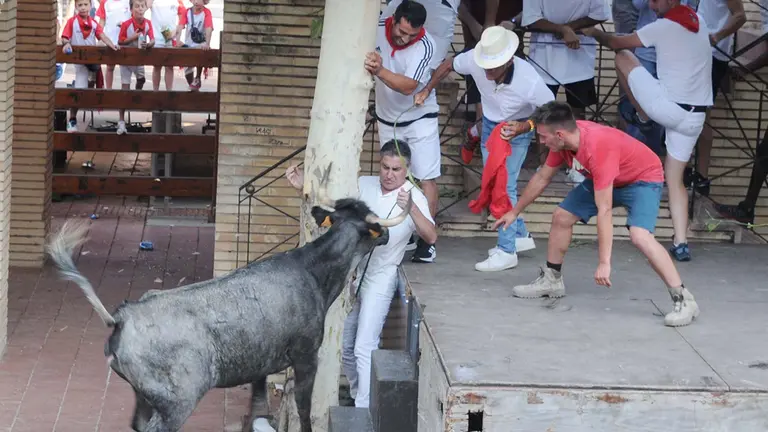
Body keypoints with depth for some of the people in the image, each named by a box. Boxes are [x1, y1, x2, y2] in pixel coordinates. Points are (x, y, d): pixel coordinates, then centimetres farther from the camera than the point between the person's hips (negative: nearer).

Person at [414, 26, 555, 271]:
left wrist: (522, 127, -30)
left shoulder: (529, 81, -38)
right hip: (490, 125, 6)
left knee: (504, 187, -13)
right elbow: (450, 65, -5)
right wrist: (427, 90, -11)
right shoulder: (475, 60, -28)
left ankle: (506, 251, -5)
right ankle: (520, 236, 32)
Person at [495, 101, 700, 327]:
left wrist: (604, 263, -39)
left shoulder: (598, 148, -39)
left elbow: (604, 210, -39)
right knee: (561, 217, 7)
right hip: (605, 179, 9)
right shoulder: (563, 138, -15)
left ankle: (684, 300, -25)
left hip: (643, 179, -9)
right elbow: (542, 178, 5)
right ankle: (552, 279, 26)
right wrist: (515, 212, 14)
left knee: (639, 236, -30)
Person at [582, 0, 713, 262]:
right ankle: (681, 243, 0)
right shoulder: (699, 23, 12)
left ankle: (643, 118, 21)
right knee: (675, 179, 12)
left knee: (622, 57, 9)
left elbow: (618, 44, 2)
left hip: (668, 108, -7)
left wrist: (596, 33, 21)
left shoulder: (663, 27, -7)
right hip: (695, 117, 7)